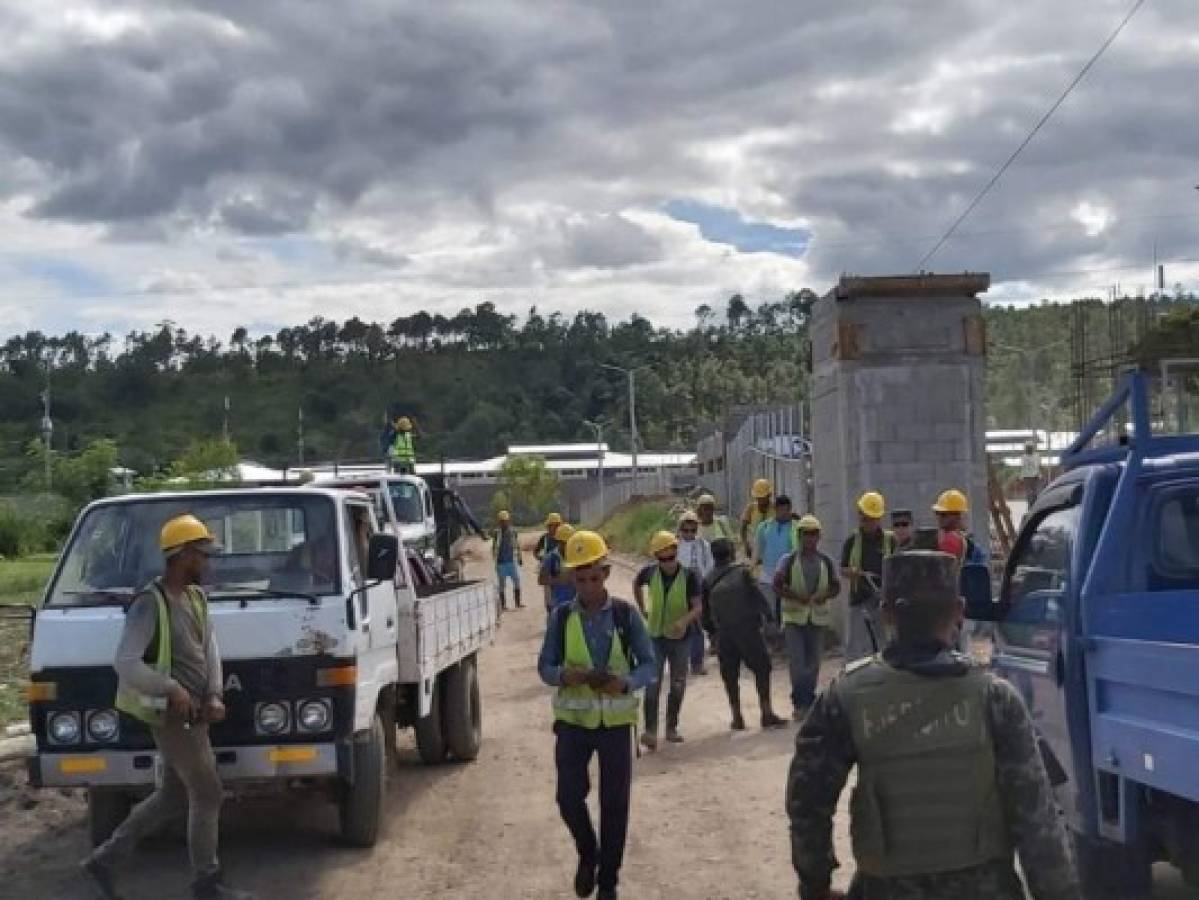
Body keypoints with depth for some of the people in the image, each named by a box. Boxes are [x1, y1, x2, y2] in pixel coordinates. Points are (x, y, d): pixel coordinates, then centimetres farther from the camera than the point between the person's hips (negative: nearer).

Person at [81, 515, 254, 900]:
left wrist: (214, 696, -3)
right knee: (207, 796, -2)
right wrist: (172, 689, -22)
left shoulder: (196, 598, 10)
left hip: (193, 713, 9)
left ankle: (102, 860, 25)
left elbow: (210, 649, 11)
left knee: (173, 796, 16)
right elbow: (125, 663, -20)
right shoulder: (151, 604, -17)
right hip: (173, 716, -9)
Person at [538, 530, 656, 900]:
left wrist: (626, 682, -24)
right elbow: (544, 666, -1)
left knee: (615, 803, 4)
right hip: (573, 720, 1)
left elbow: (648, 665, -3)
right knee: (569, 796, -3)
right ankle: (588, 854, 27)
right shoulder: (561, 616, -2)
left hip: (616, 720, -1)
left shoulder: (626, 614, -5)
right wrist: (565, 675, -24)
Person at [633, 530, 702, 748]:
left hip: (680, 638, 0)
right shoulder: (650, 572, -4)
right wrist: (642, 609, 12)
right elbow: (636, 584, 19)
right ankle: (650, 730, -11)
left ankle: (671, 728, 23)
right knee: (653, 684, -9)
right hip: (655, 636, 0)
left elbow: (698, 607, -14)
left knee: (678, 685, 9)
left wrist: (685, 620, -33)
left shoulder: (689, 576, -11)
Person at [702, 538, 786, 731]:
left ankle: (737, 718, 9)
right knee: (761, 670, 7)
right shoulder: (742, 573, -5)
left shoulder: (708, 580, 2)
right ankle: (767, 713, 4)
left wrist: (713, 631, 16)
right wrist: (764, 615, 8)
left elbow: (705, 613, 5)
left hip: (723, 634, 2)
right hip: (748, 630, -2)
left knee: (730, 675, 9)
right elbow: (759, 598, -7)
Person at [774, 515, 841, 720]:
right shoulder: (789, 560, -2)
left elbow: (836, 587, 11)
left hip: (818, 618, 3)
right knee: (796, 661, -10)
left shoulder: (826, 562, 7)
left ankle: (808, 701, 19)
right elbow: (777, 586, -6)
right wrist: (797, 597, -20)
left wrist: (824, 596, -11)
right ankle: (799, 703, -3)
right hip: (794, 618, -3)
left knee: (814, 662, 7)